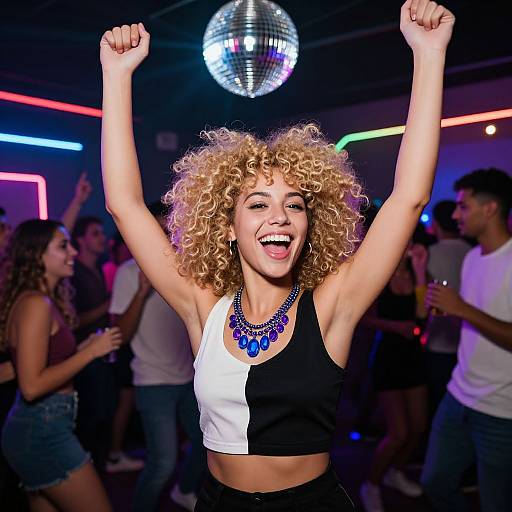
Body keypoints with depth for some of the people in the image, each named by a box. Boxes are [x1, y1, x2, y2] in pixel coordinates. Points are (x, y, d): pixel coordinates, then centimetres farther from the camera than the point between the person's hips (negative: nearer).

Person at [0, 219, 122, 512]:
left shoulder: (46, 301, 10)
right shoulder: (36, 303, -18)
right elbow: (32, 386, -23)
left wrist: (83, 348, 11)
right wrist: (91, 351, -17)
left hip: (36, 427, 10)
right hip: (44, 429, -10)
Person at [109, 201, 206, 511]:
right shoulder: (130, 272, -10)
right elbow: (121, 335, -16)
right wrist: (141, 291, -27)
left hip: (187, 378, 6)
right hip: (154, 383, -6)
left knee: (207, 441, 18)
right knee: (163, 462, -8)